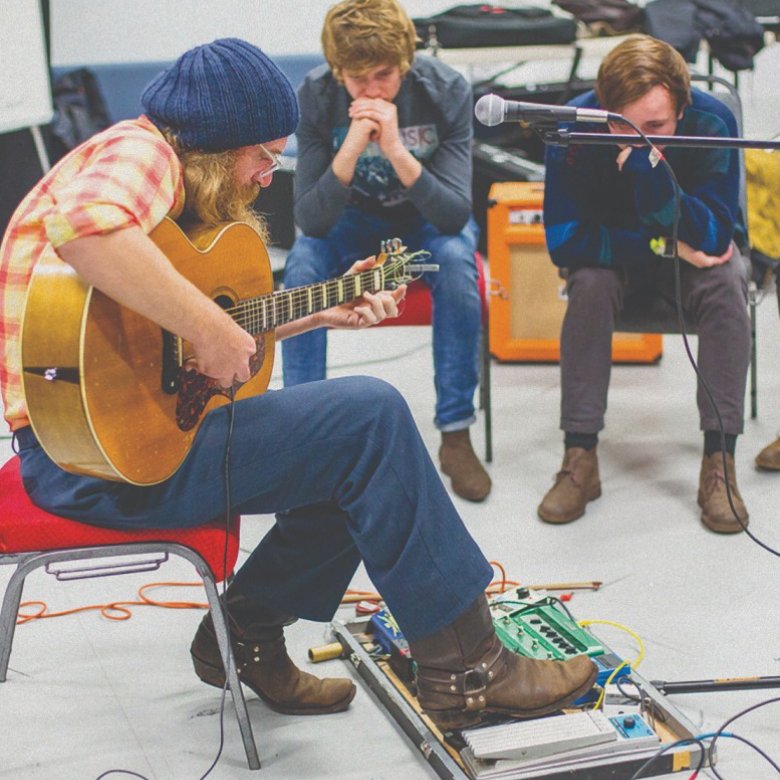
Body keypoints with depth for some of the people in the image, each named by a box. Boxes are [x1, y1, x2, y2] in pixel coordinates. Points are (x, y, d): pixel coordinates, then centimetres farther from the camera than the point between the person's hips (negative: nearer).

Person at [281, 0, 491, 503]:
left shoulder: (446, 90, -22)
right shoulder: (317, 95, -21)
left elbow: (455, 215, -28)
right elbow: (310, 219, -26)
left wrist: (396, 149, -42)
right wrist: (352, 147, -41)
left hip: (428, 220, -1)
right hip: (351, 219, 1)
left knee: (457, 263, -34)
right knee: (302, 267, -30)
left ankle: (456, 435, -21)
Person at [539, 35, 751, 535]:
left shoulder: (712, 123, -27)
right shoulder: (577, 126, -26)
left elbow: (713, 237, -34)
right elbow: (564, 240, -25)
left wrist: (647, 162, -47)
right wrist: (659, 246, -31)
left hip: (692, 252, 0)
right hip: (613, 252, 0)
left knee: (727, 285, -30)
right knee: (590, 283, -31)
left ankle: (719, 461, -26)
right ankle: (580, 459, -25)